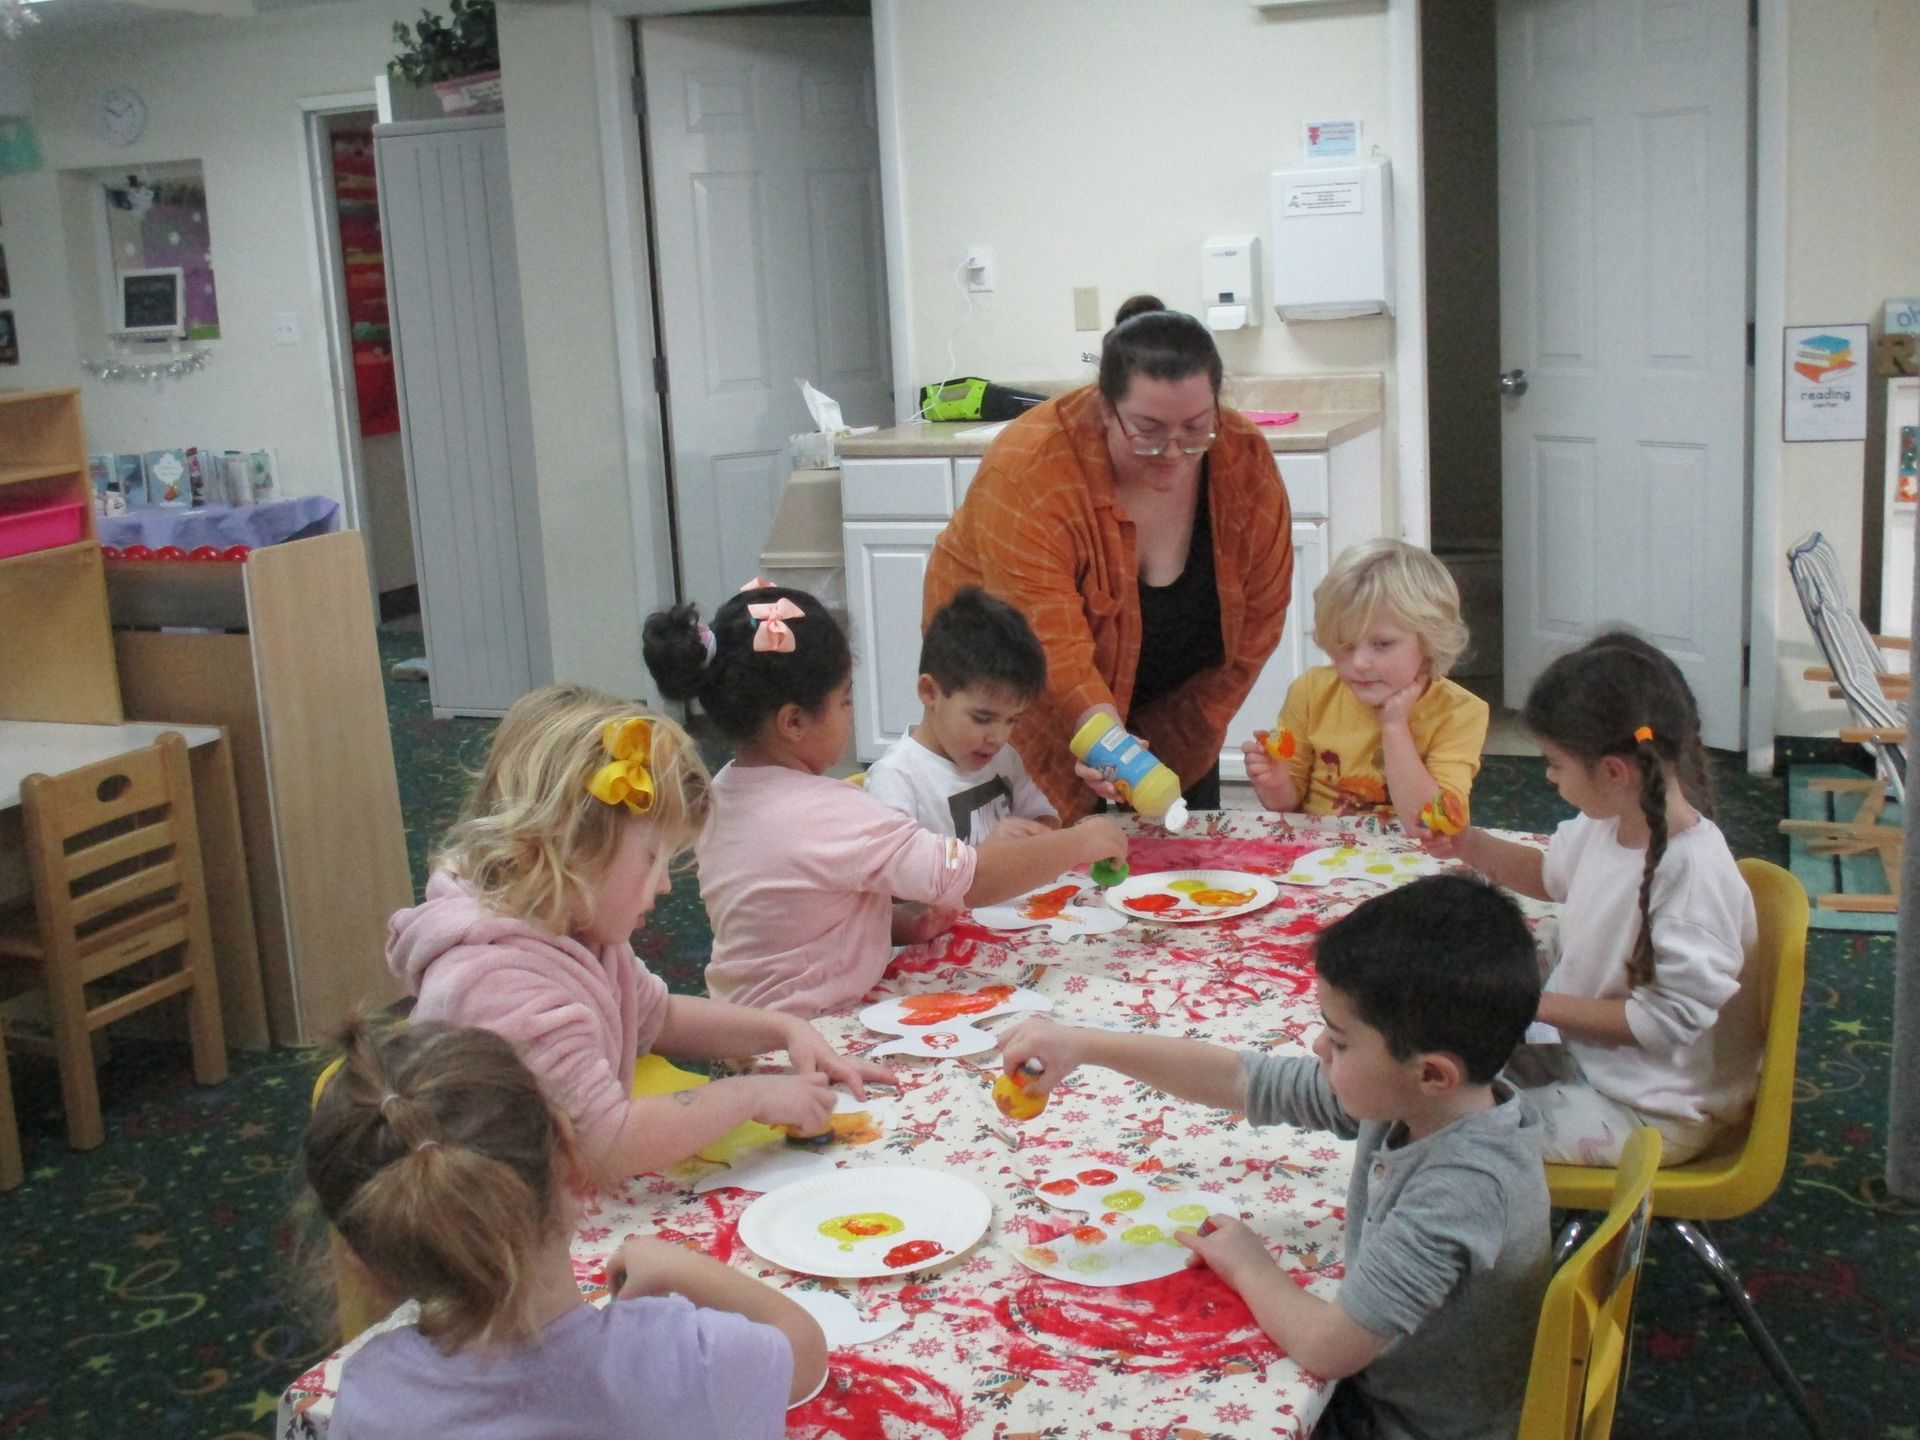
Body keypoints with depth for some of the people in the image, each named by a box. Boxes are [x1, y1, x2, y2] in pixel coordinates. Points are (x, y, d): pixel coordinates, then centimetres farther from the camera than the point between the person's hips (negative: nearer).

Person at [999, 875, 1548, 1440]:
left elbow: (1325, 1346, -32)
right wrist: (1083, 1045, -6)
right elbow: (1239, 1080, -2)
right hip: (1373, 1390, 7)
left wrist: (1249, 1267, -13)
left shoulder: (1464, 1187, -34)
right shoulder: (1397, 1094, -11)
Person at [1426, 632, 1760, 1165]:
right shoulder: (1609, 825, -2)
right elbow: (1550, 874, 21)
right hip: (1585, 1053, 9)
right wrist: (1471, 846, 4)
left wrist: (1542, 1006, -22)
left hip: (1655, 1111, -9)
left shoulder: (1692, 871, -30)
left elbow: (1670, 1019, -26)